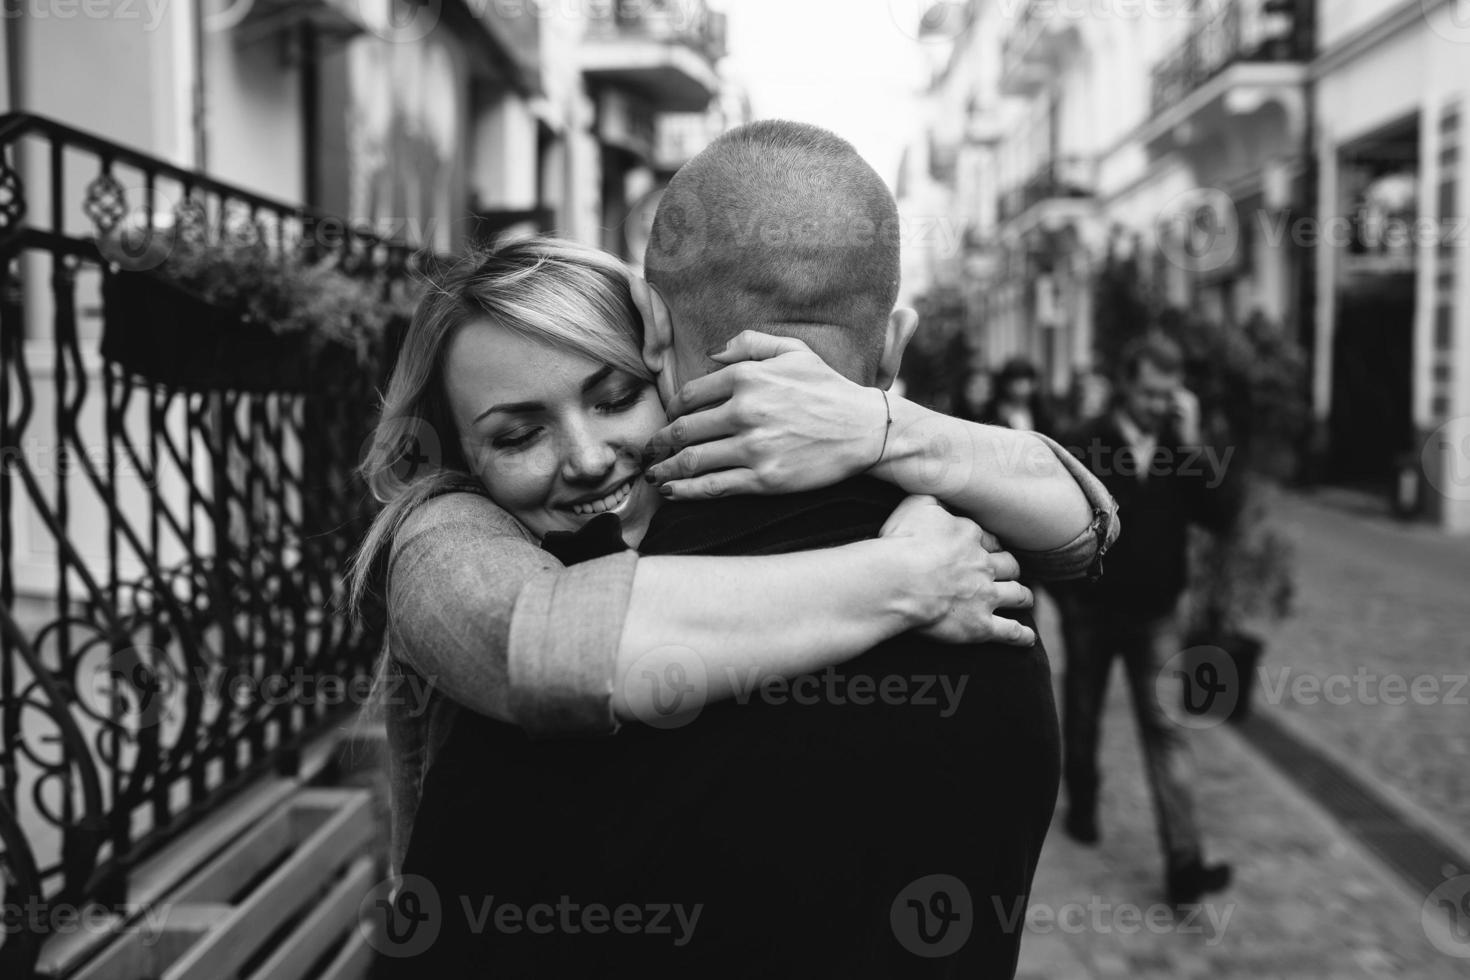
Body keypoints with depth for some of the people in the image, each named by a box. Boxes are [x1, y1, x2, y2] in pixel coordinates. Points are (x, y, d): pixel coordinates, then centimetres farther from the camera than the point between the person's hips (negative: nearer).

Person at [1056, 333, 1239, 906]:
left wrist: (1191, 444, -20)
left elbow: (1220, 515, -13)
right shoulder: (1088, 444, -9)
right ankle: (1082, 807, 40)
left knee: (1166, 729, -6)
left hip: (1156, 615, 1)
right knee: (1082, 718, 16)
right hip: (1092, 610, -1)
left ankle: (1184, 864, -7)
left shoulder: (1183, 447, -1)